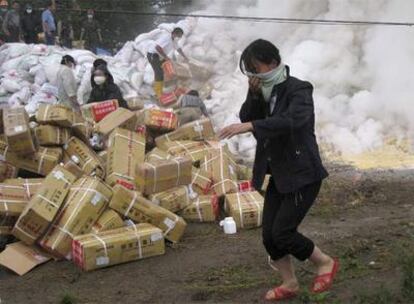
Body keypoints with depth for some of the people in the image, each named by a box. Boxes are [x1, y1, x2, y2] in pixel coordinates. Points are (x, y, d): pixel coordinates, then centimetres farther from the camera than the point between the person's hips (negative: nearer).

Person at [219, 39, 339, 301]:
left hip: (303, 174, -8)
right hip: (279, 175, 8)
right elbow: (246, 118, 0)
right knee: (269, 235, 7)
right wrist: (254, 94, -16)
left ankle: (326, 263, 13)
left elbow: (292, 120, -36)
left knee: (282, 232, -11)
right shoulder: (265, 91, 6)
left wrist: (250, 127, -43)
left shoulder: (299, 90, -17)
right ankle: (290, 284, 26)